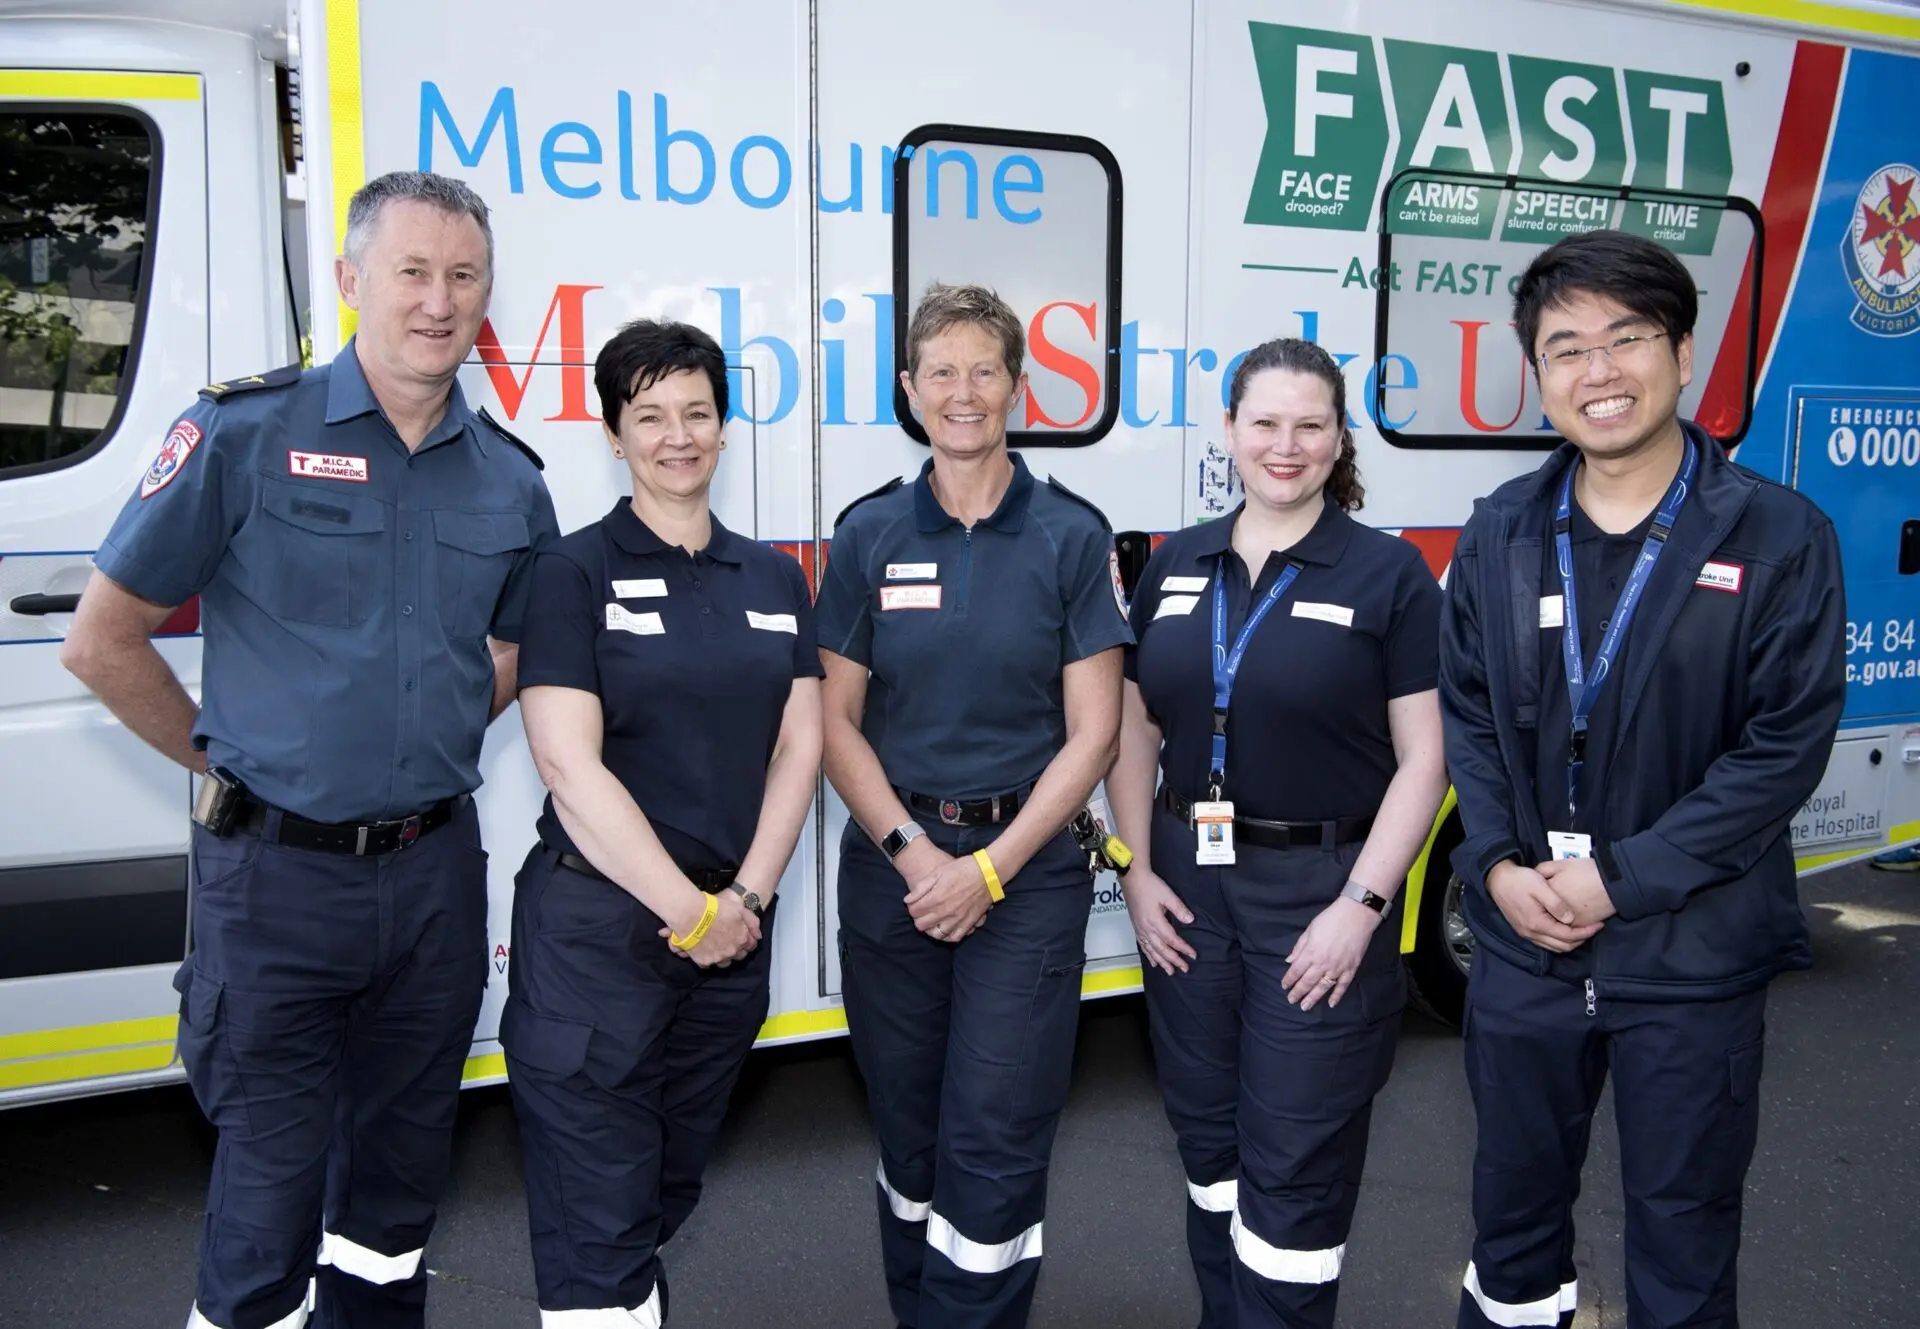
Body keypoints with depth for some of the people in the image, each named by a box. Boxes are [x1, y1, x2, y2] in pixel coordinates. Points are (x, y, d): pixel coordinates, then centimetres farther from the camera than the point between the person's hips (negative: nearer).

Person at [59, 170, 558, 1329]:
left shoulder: (510, 482, 4)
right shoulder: (245, 434, -7)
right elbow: (104, 643, -1)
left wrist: (416, 759, 12)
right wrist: (229, 761, 4)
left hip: (435, 873, 4)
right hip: (278, 879, -3)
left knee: (401, 1175, 17)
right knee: (271, 1189, 6)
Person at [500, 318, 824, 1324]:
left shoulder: (773, 578, 10)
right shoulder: (576, 572, -5)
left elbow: (799, 746, 6)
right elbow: (572, 768, -12)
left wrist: (747, 896, -7)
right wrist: (692, 912, -13)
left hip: (733, 930, 5)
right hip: (597, 927, -5)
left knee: (668, 1193, 19)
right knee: (598, 1226, 0)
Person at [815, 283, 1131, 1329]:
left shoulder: (1070, 535, -2)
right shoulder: (869, 534, 4)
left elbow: (1091, 734, -4)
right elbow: (837, 722, 3)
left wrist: (989, 869, -11)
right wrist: (912, 850, -10)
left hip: (1026, 868, -2)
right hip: (893, 862, 2)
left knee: (995, 1144, -3)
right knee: (909, 1133, 13)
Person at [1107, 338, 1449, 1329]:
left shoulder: (1389, 574, -5)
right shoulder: (1175, 566, 7)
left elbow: (1422, 760, -7)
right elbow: (1134, 732, 10)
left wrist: (1362, 906, -14)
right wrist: (1137, 871, 1)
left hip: (1319, 890, -4)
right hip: (1188, 889, 4)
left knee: (1295, 1169, 2)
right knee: (1207, 1142, 16)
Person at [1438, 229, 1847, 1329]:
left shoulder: (1779, 535, -9)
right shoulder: (1502, 535, 3)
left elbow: (1787, 743, -13)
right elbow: (1465, 714, 5)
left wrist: (1620, 877, -16)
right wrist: (1497, 866, -9)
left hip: (1695, 954, -3)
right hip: (1523, 944, 3)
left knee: (1685, 1221, 14)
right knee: (1514, 1197, 20)